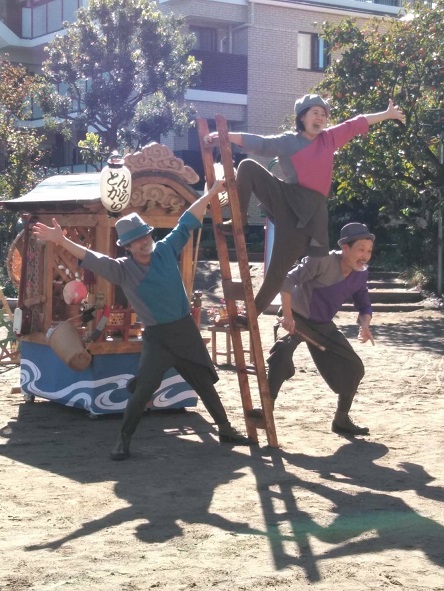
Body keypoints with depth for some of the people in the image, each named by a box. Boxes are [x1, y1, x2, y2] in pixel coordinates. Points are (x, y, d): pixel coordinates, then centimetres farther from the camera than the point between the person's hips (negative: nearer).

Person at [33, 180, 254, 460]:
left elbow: (188, 221, 5)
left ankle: (226, 429, 30)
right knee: (144, 387, -16)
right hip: (156, 336, -3)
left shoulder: (166, 249, -2)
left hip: (185, 329, 3)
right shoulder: (122, 269, -8)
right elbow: (91, 258, -19)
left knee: (204, 381, 15)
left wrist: (212, 192, 7)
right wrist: (63, 241, -33)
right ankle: (124, 439, -3)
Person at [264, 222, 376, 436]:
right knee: (283, 351, -37)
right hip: (297, 317, -7)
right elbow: (288, 280, -29)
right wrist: (287, 316, -34)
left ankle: (341, 420, 22)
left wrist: (364, 325, -18)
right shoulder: (322, 261, -28)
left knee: (353, 367, 3)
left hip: (323, 325, 7)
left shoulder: (361, 274, -7)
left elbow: (364, 305, 4)